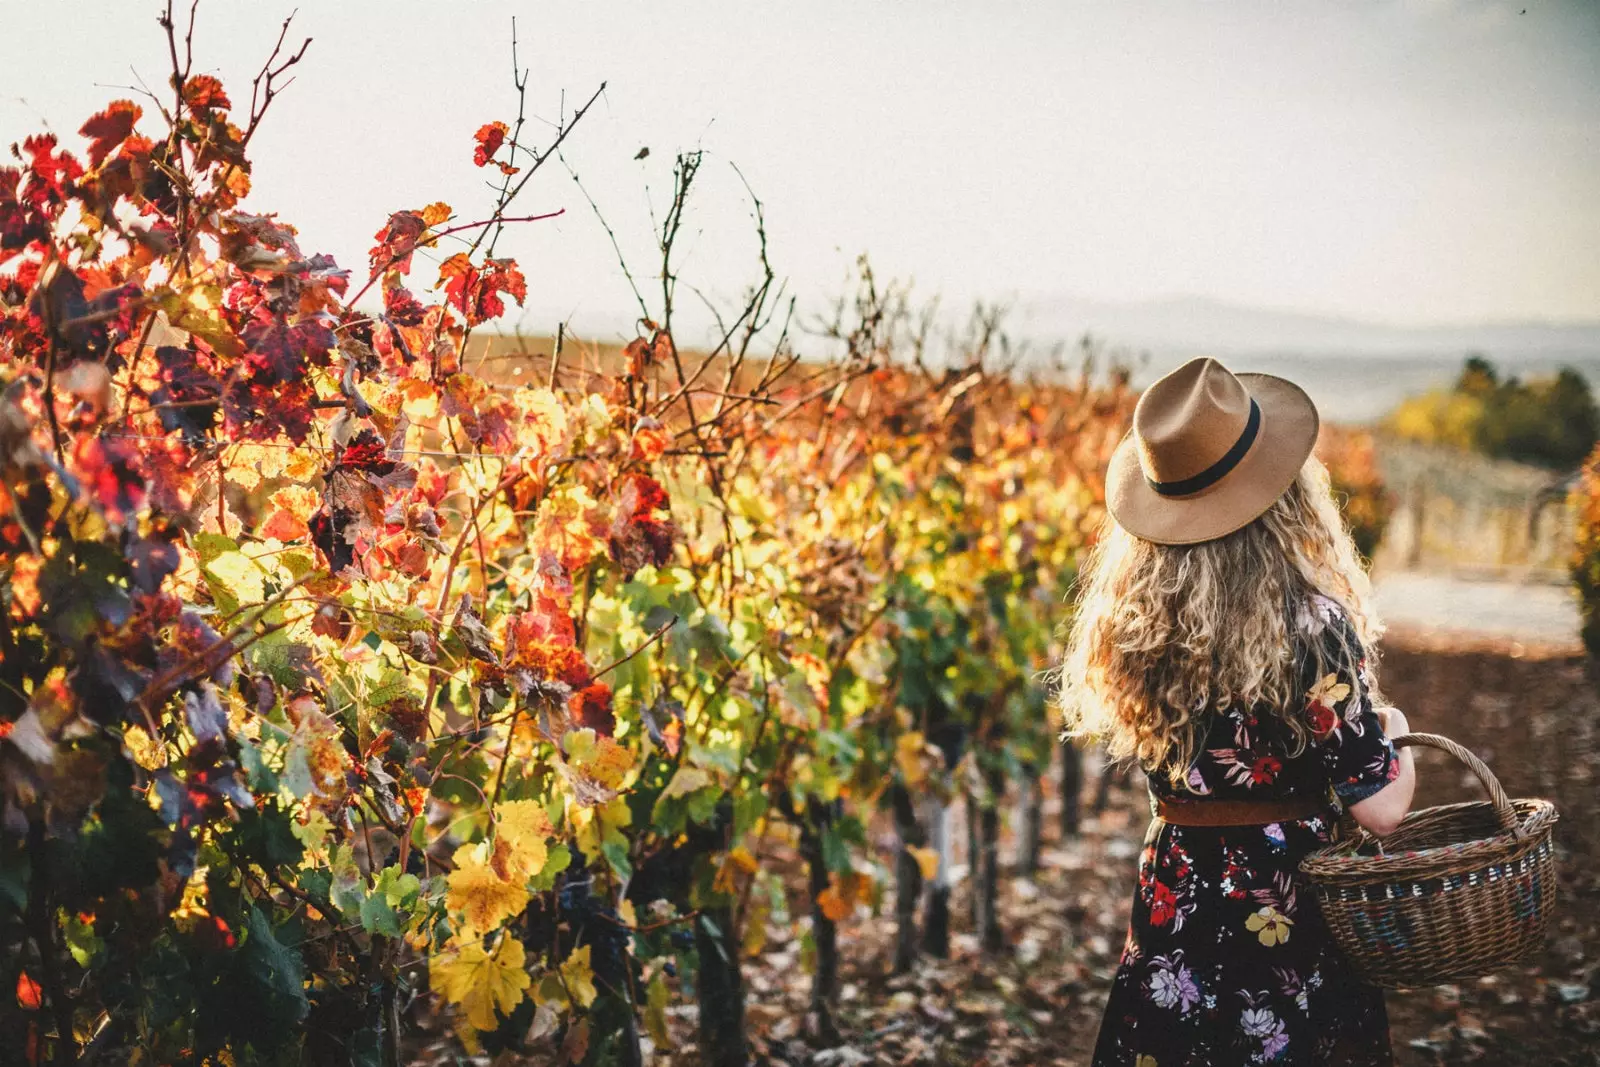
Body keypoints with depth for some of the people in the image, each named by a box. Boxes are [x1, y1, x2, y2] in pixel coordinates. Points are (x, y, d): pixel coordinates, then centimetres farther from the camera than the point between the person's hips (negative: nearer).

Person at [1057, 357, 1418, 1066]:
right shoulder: (1314, 628, -21)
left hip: (1173, 909, 4)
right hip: (1295, 923, -4)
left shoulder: (1127, 625, -7)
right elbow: (1380, 809, -17)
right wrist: (1394, 735, 3)